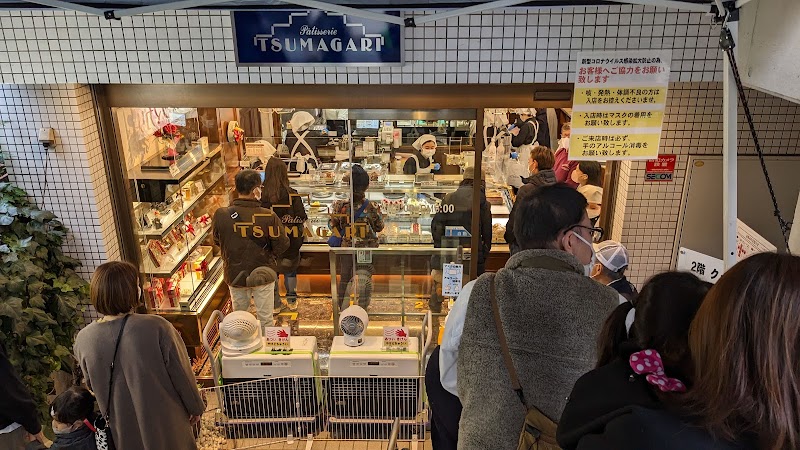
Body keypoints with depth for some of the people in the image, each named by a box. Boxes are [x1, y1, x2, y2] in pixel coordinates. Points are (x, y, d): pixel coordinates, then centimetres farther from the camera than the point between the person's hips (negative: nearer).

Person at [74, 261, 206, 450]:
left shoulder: (83, 339, -17)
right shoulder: (157, 328, -30)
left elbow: (91, 385, 0)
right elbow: (181, 374, -19)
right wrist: (195, 407, -1)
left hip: (123, 428, 4)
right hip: (164, 420, -3)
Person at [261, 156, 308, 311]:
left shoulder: (261, 194, -16)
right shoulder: (292, 195, -16)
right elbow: (301, 218, -11)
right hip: (290, 240, 0)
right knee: (290, 269, 19)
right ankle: (291, 300, 30)